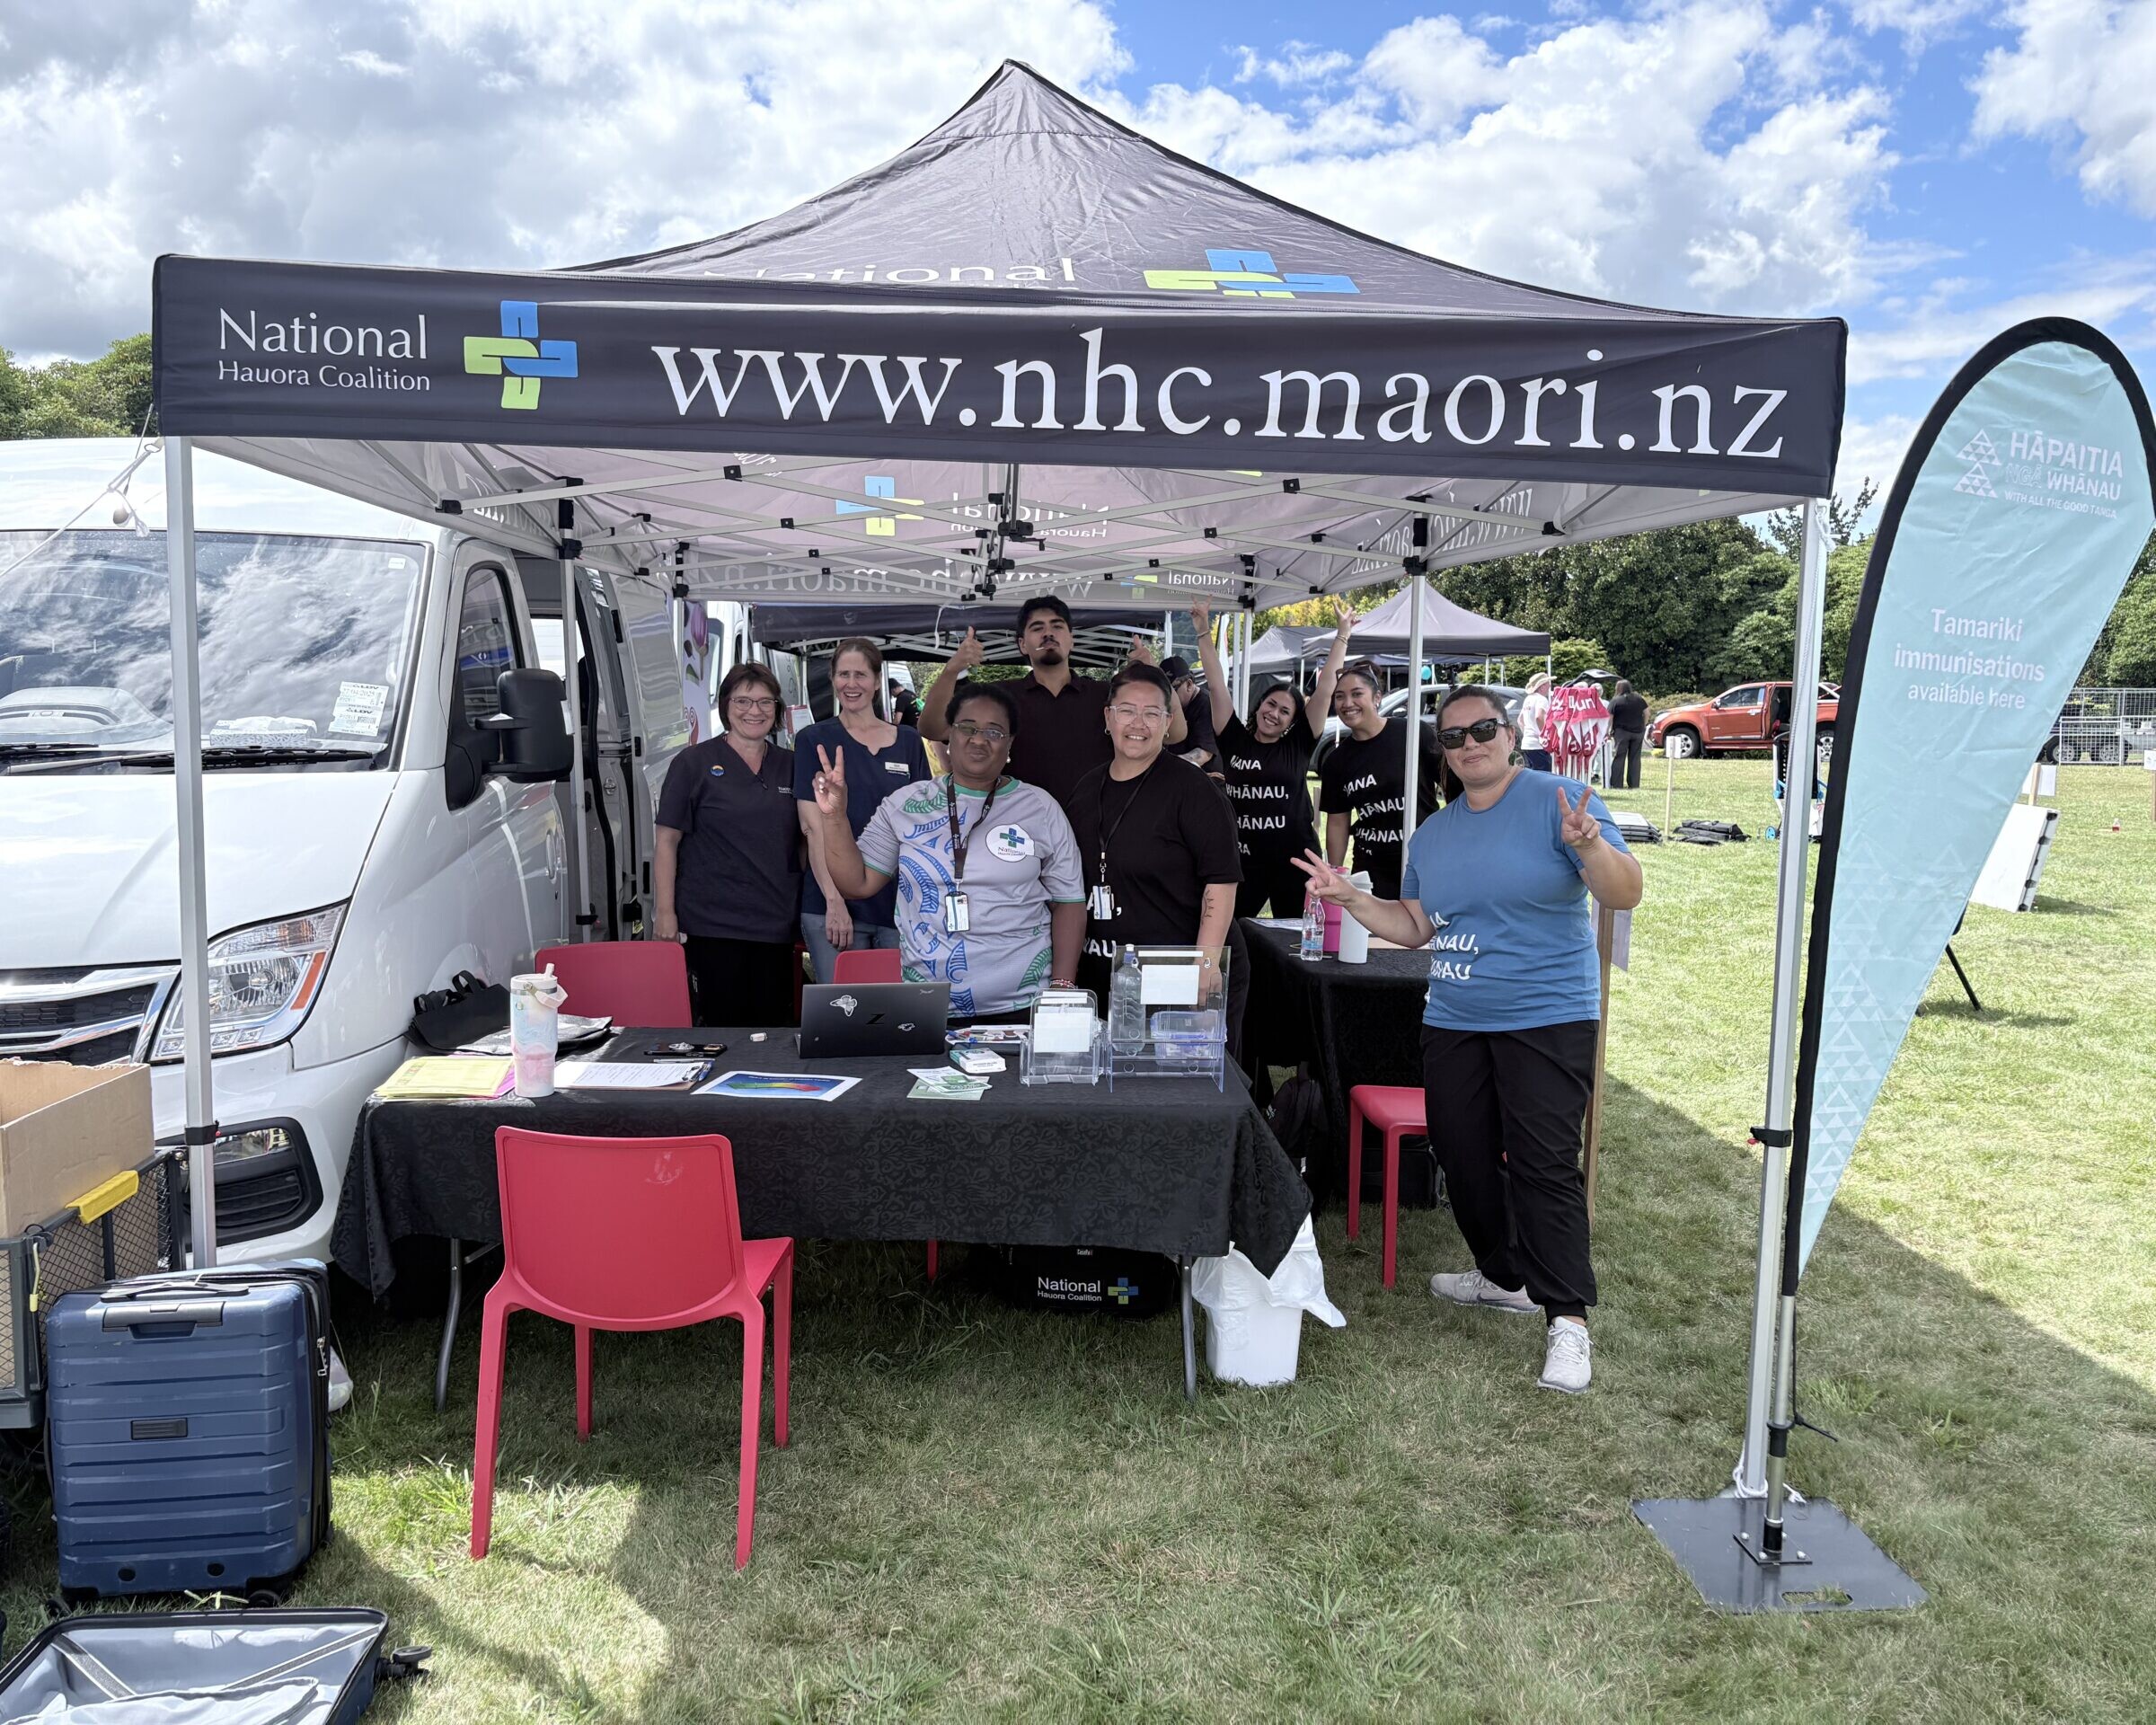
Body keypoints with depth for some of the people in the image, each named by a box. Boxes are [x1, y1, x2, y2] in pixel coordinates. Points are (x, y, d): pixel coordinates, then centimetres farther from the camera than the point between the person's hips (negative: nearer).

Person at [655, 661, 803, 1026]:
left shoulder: (789, 766, 11)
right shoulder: (694, 763, 0)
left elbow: (806, 840, 20)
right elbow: (667, 841, -2)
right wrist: (665, 912, -8)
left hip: (776, 924, 4)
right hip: (713, 924, -4)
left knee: (773, 1025, 5)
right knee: (724, 1025, -3)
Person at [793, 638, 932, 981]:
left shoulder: (909, 742, 11)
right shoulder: (814, 740, 3)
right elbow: (813, 825, -5)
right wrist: (834, 900, -13)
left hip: (899, 902, 3)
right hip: (832, 906, -2)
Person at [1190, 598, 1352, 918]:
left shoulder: (1298, 746, 1)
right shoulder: (1235, 740, 4)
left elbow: (1325, 689, 2)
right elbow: (1216, 685, 2)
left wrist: (1342, 635, 4)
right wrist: (1204, 632, 0)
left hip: (1295, 861, -1)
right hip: (1243, 861, 1)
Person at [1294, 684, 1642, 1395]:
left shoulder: (1556, 802, -8)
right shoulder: (1433, 833, 12)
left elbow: (1626, 894, -14)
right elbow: (1415, 927, 15)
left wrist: (1590, 844, -34)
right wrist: (1350, 897, 1)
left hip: (1546, 1018, -7)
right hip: (1453, 1022, 7)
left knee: (1543, 1165, -12)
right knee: (1463, 1157, 12)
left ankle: (1567, 1319, -3)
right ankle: (1504, 1276, 32)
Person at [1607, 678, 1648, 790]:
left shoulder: (1615, 701, -6)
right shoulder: (1639, 699, 6)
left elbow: (1609, 718, -10)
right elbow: (1646, 714, 7)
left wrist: (1608, 732, -5)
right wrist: (1643, 726, 16)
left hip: (1621, 732, -4)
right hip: (1638, 732, 4)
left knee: (1619, 758, -1)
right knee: (1635, 759, 8)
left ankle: (1617, 784, -5)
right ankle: (1634, 784, 7)